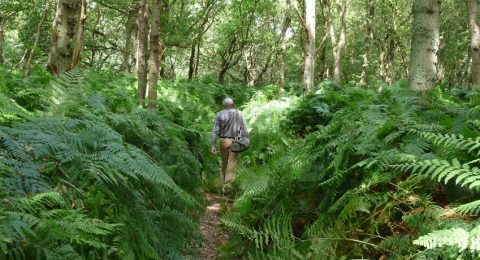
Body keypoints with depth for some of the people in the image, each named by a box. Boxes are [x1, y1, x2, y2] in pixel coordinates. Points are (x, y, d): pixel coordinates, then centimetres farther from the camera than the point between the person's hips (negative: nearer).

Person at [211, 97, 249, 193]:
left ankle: (224, 183, 27)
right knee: (232, 164, 1)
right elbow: (244, 129, -3)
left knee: (224, 163, 17)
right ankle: (227, 185, -7)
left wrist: (213, 145, -4)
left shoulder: (219, 114, -2)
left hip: (223, 141, 1)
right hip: (235, 142, -1)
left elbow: (215, 131, -5)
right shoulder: (239, 114, -1)